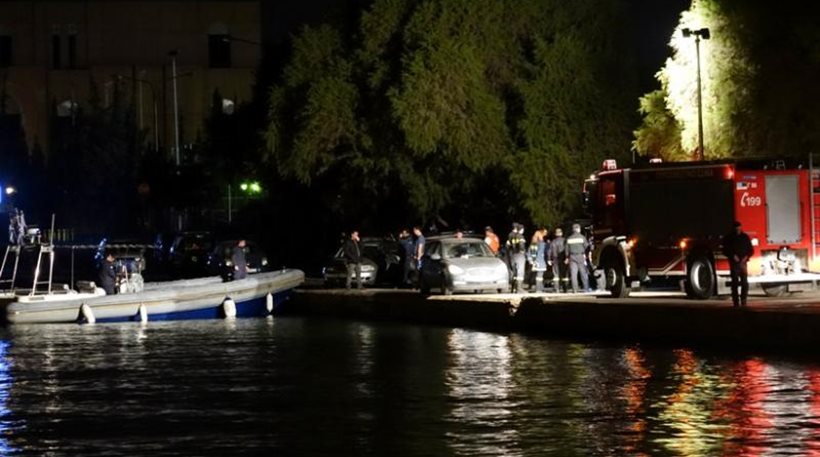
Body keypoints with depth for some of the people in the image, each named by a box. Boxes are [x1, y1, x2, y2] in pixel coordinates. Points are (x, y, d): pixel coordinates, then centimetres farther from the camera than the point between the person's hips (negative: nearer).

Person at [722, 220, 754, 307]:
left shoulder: (745, 237, 8)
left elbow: (751, 250, 12)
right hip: (734, 263, -2)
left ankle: (743, 300, 2)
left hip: (743, 262, 2)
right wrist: (733, 256, -12)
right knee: (735, 282, -4)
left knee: (745, 282, -6)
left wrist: (746, 256, -5)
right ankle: (735, 302, -2)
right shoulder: (728, 238, 3)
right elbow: (725, 251, 3)